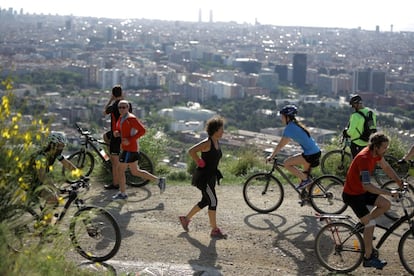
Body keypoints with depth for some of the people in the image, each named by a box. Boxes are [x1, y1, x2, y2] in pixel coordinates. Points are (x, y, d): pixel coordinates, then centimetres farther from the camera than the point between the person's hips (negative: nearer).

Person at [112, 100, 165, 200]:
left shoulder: (131, 118, -15)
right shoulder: (121, 118, 12)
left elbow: (142, 130, -19)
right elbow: (119, 130, 24)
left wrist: (130, 140, -23)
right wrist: (116, 133, -1)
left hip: (130, 149, -10)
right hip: (126, 148, 10)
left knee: (120, 170, -1)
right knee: (135, 171, 14)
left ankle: (122, 194, 12)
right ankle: (159, 180, 20)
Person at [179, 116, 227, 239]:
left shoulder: (217, 142, 8)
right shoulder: (207, 142, -19)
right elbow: (191, 151, -28)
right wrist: (200, 163, -19)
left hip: (211, 176, 10)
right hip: (203, 177, -9)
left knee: (205, 201, 17)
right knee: (213, 201, -7)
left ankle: (186, 218, 33)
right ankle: (214, 230, 2)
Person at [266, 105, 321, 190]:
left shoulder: (289, 128, -13)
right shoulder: (295, 125, 17)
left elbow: (281, 144, -12)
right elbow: (284, 143, 24)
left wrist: (271, 156, -5)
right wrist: (274, 154, 24)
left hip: (311, 154, -10)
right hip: (316, 152, 10)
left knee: (286, 163, -8)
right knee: (306, 173, 21)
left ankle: (305, 180, -3)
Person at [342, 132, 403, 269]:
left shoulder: (376, 153, -6)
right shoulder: (364, 159, -33)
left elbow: (386, 168, 10)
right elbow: (367, 186, -40)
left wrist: (400, 183, 0)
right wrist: (389, 193, -37)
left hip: (362, 191, 9)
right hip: (352, 195, -9)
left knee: (386, 204, 0)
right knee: (371, 223, -12)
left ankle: (364, 224, 15)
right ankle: (368, 258, -1)